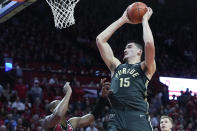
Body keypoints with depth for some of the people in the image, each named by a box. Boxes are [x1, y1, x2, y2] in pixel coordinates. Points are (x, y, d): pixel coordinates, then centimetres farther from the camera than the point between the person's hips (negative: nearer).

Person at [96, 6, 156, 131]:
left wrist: (145, 20, 8)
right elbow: (100, 39, 22)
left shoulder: (145, 68, 14)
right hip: (116, 117, 3)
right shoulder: (116, 66, 26)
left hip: (138, 117, -3)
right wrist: (122, 20, 25)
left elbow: (149, 44, -6)